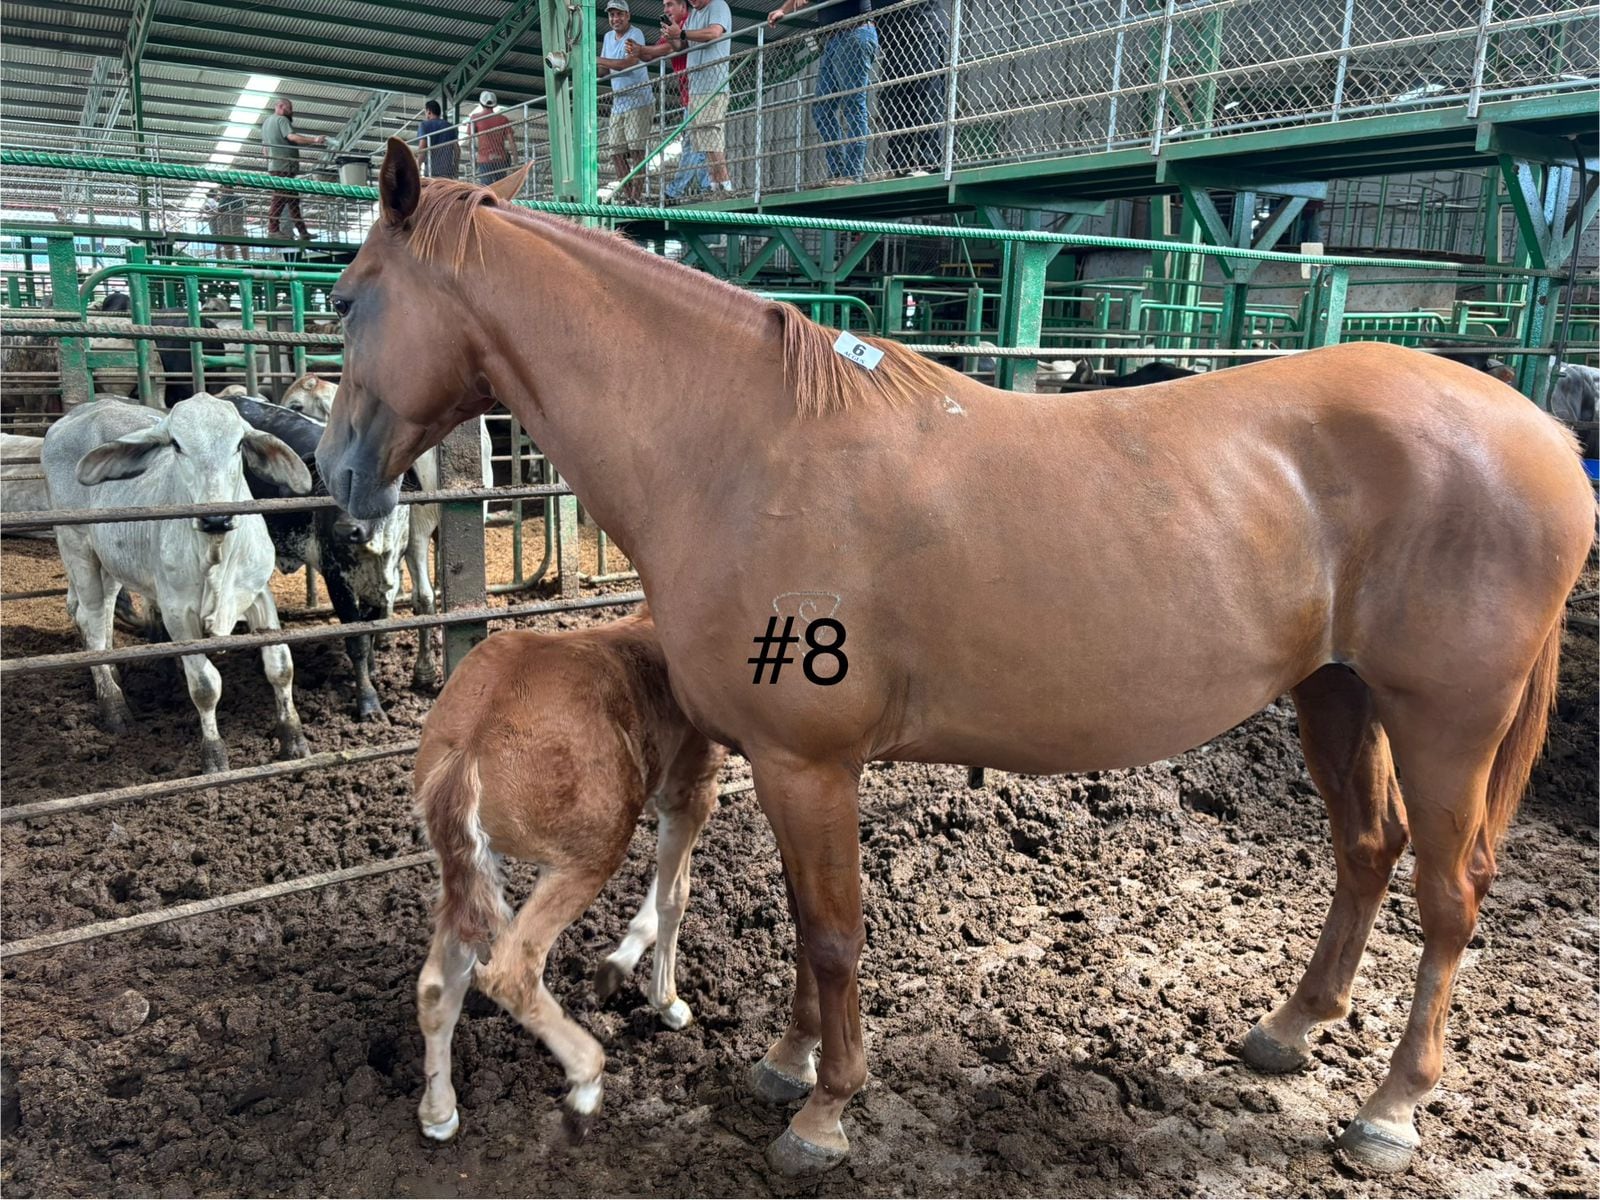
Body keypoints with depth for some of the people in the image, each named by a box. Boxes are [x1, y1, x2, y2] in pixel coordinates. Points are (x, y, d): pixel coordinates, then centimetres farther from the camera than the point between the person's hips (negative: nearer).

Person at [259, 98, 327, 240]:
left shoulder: (266, 122, 25)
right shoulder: (282, 119, -5)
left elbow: (264, 148, 28)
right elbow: (291, 137, -23)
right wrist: (314, 140, -27)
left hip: (273, 166, 10)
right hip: (284, 166, -10)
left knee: (293, 198, 9)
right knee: (280, 198, -12)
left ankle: (302, 231, 6)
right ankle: (273, 229, -16)